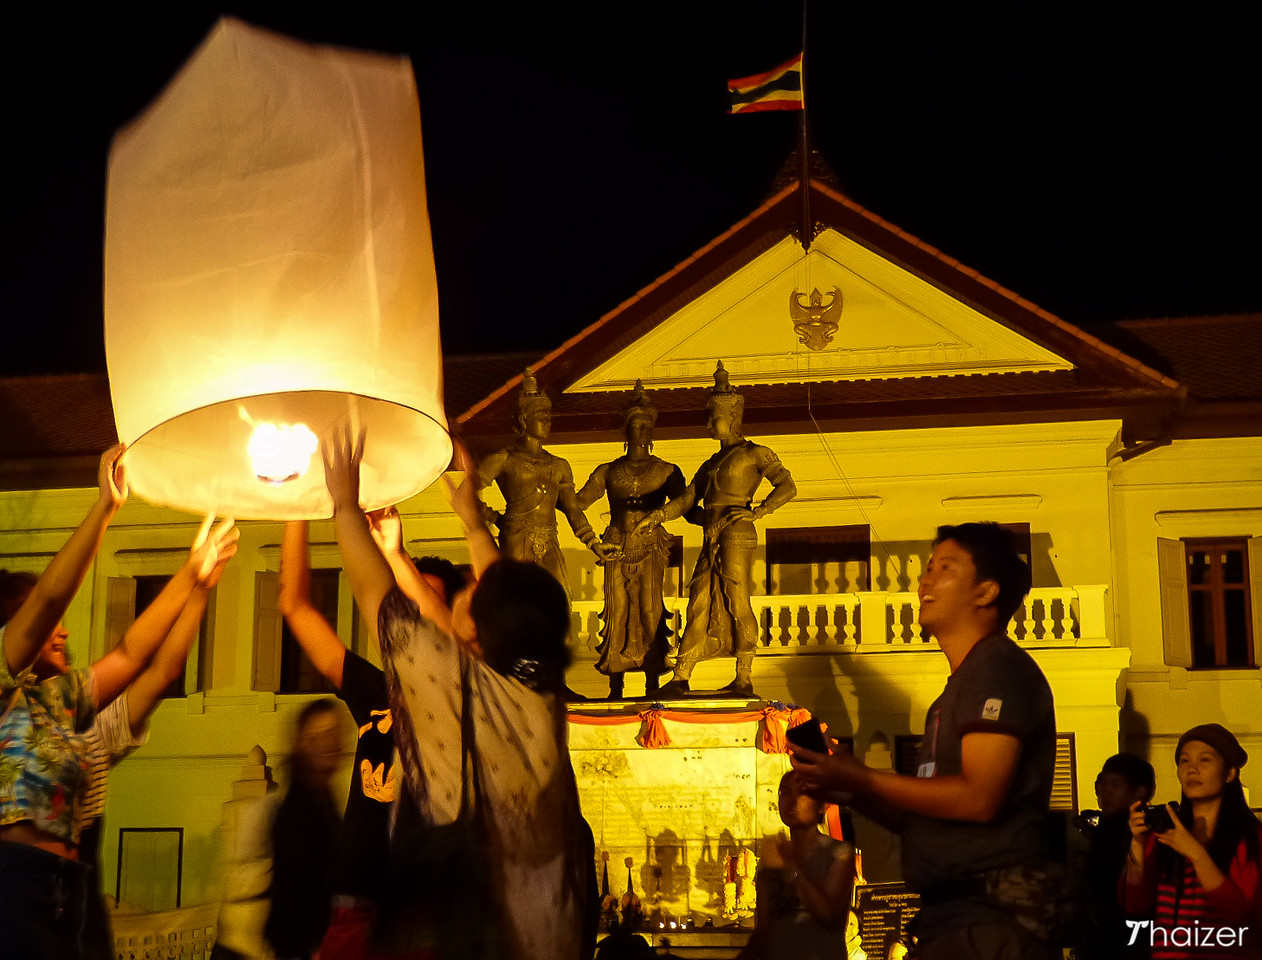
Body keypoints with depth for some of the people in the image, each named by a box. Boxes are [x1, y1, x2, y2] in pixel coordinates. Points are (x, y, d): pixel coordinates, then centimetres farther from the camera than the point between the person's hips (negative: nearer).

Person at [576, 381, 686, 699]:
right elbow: (578, 502, 10)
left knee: (650, 609, -12)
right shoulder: (608, 471, 15)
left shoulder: (665, 471, 12)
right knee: (617, 611, -3)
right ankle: (615, 687, 3)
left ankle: (652, 687, -9)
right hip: (617, 548, 1)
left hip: (650, 545, -1)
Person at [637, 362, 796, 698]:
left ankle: (744, 680, -1)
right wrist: (656, 516, 3)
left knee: (738, 606, -6)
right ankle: (680, 679, 0)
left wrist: (756, 512, -13)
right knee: (700, 606, 2)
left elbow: (787, 487, -6)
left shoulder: (754, 454, 3)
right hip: (711, 541, 7)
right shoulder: (711, 463, 24)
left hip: (736, 536, -7)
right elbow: (687, 499, 16)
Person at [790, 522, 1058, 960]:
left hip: (991, 919, -9)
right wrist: (847, 788, 10)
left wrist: (863, 779, -13)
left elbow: (978, 798, -19)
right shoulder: (960, 686, 23)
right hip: (951, 915, 9)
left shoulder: (999, 666, -8)